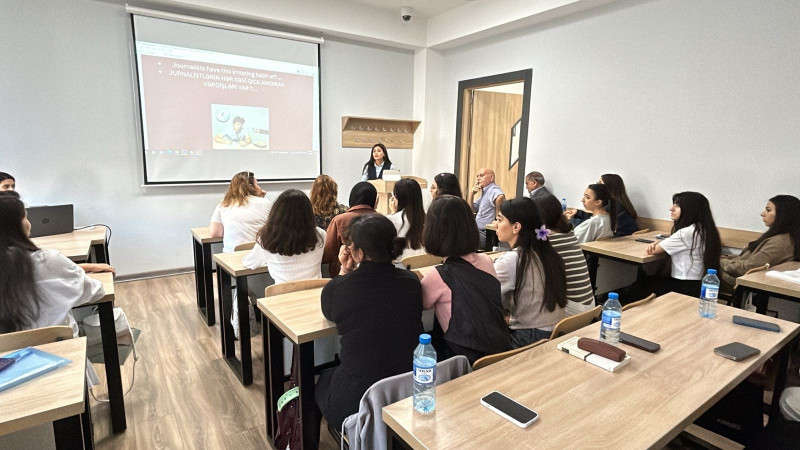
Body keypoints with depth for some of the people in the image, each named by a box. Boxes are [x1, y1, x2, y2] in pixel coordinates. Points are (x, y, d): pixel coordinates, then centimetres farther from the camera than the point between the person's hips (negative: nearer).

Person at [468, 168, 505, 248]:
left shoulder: (493, 189, -11)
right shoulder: (484, 193, 19)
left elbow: (500, 198, -35)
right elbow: (471, 211, 19)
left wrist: (497, 218, -24)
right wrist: (471, 194, 6)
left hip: (486, 235, -9)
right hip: (480, 232, 9)